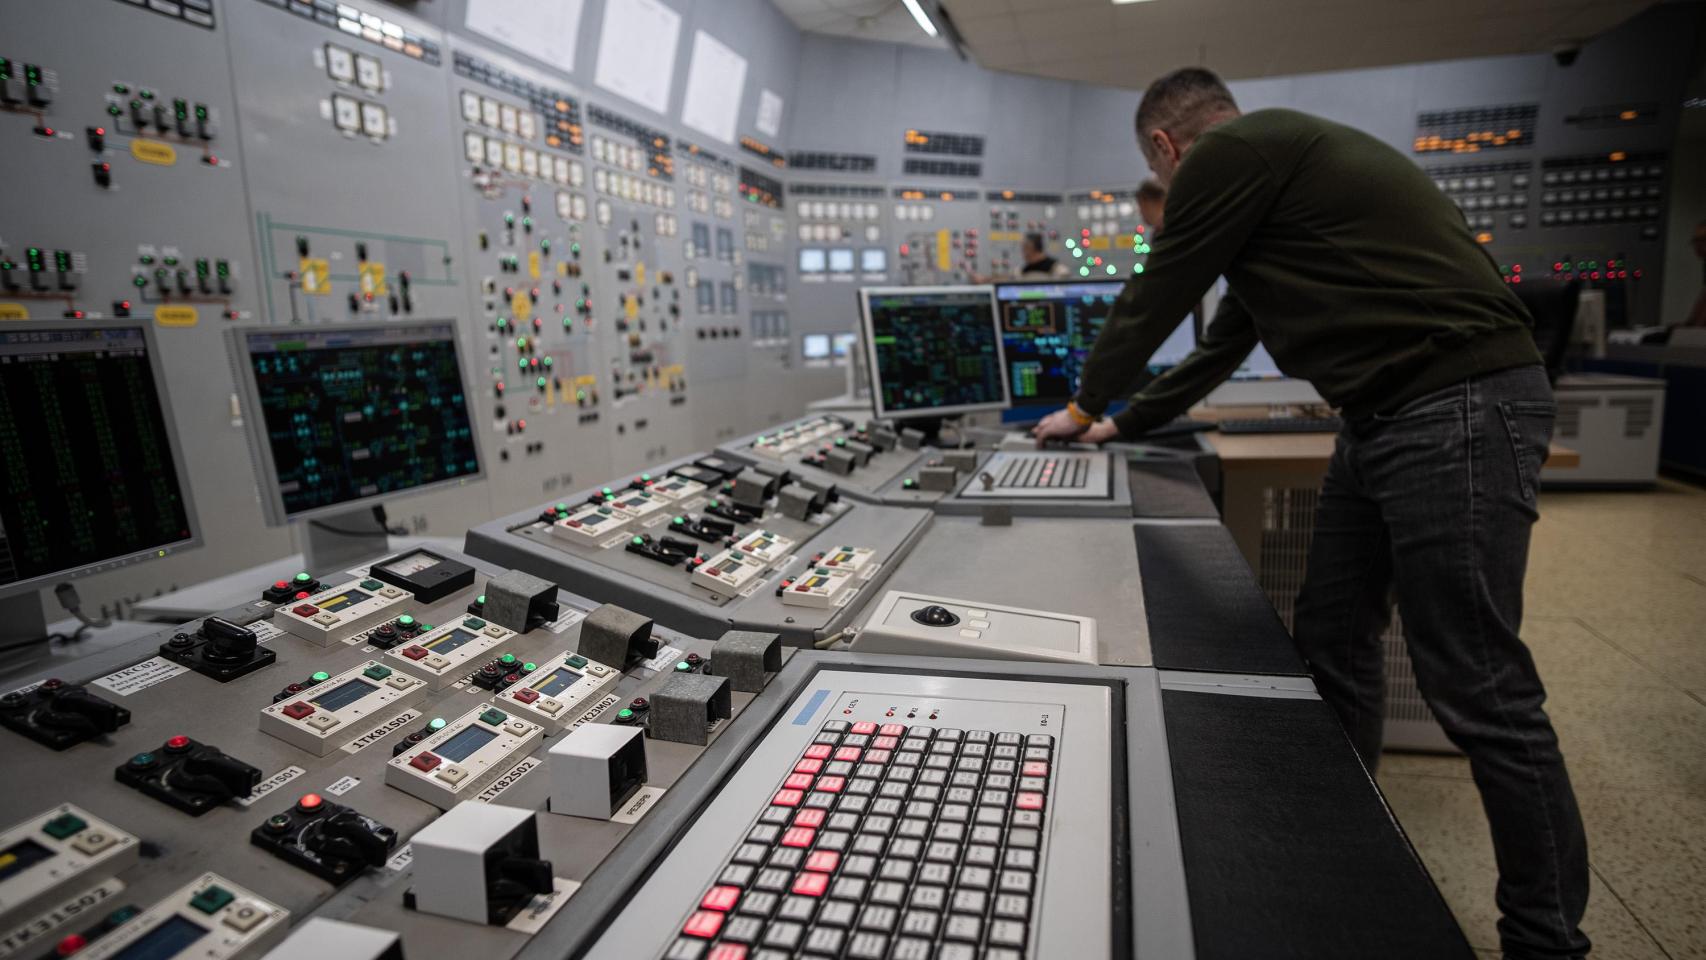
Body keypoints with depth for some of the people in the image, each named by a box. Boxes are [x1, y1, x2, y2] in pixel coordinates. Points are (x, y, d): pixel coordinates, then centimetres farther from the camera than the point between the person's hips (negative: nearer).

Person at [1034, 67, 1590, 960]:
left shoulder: (1230, 153, -9)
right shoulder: (1272, 154, 22)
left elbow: (1152, 301, -2)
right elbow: (1222, 340, 27)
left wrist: (1087, 406, 14)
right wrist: (1124, 425, 34)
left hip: (1459, 408, -10)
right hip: (1386, 414, 10)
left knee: (1478, 689, -4)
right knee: (1330, 643, 13)